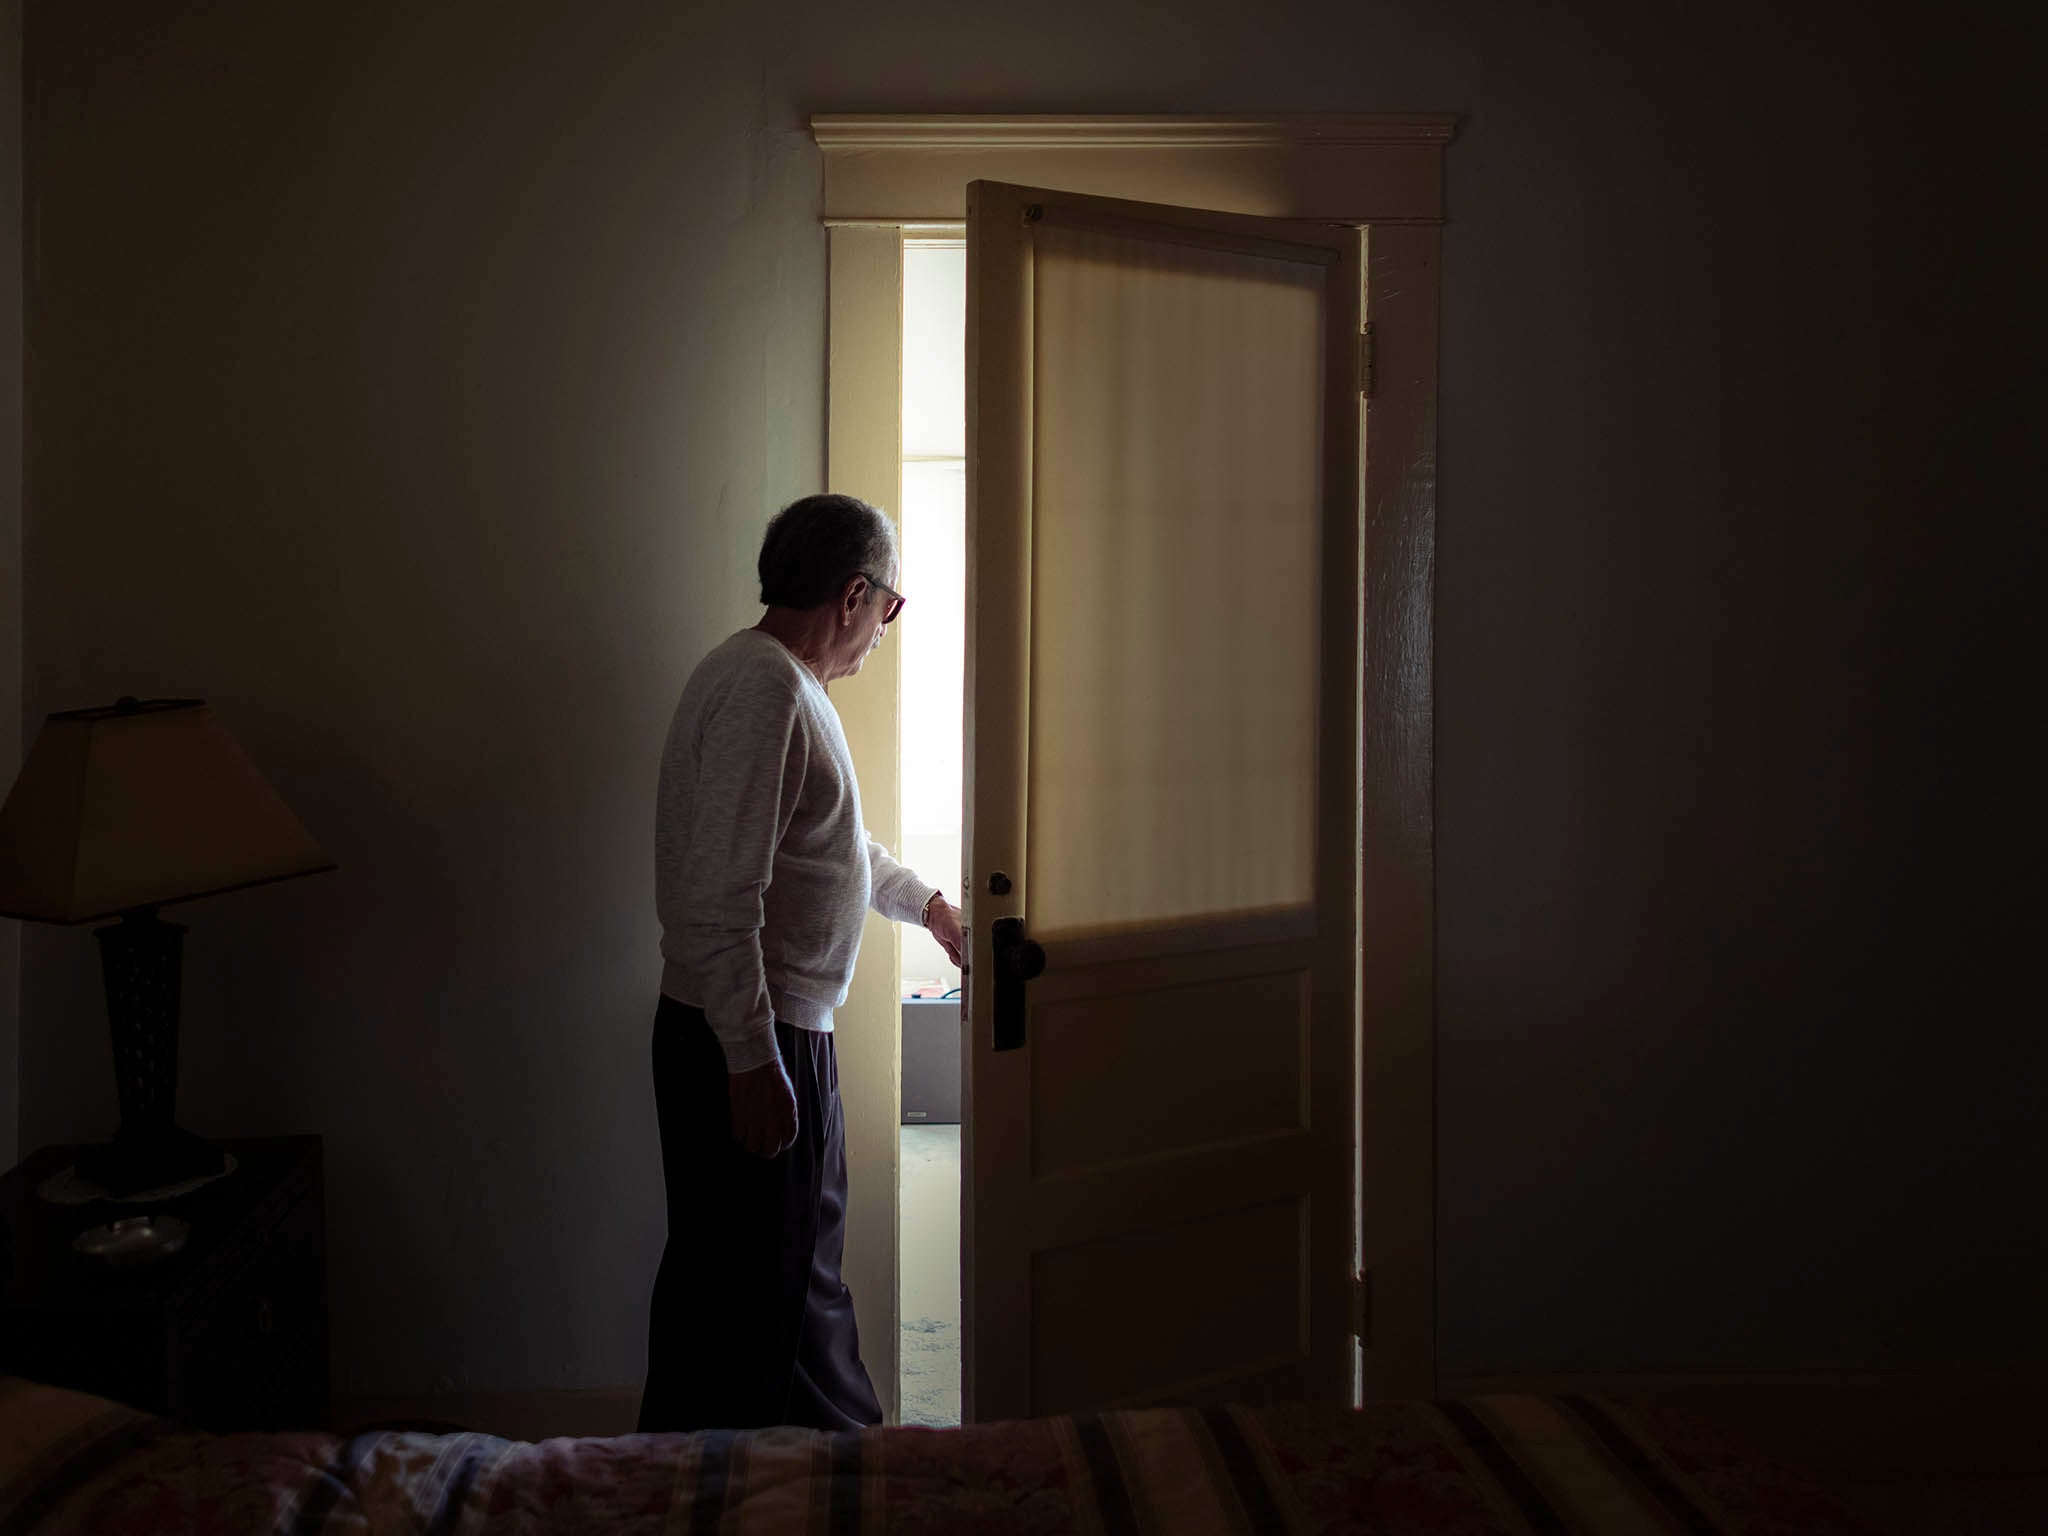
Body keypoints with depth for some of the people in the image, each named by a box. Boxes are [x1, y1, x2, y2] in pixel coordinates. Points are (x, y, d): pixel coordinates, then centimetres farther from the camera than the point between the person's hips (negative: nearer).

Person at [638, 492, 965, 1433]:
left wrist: (924, 901, 37)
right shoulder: (763, 687, -19)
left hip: (781, 1034, 10)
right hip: (745, 1041, -10)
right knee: (747, 1287, 1)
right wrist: (752, 1061, -25)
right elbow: (719, 895, -26)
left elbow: (833, 843, 30)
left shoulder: (787, 682, 14)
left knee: (803, 1267, 20)